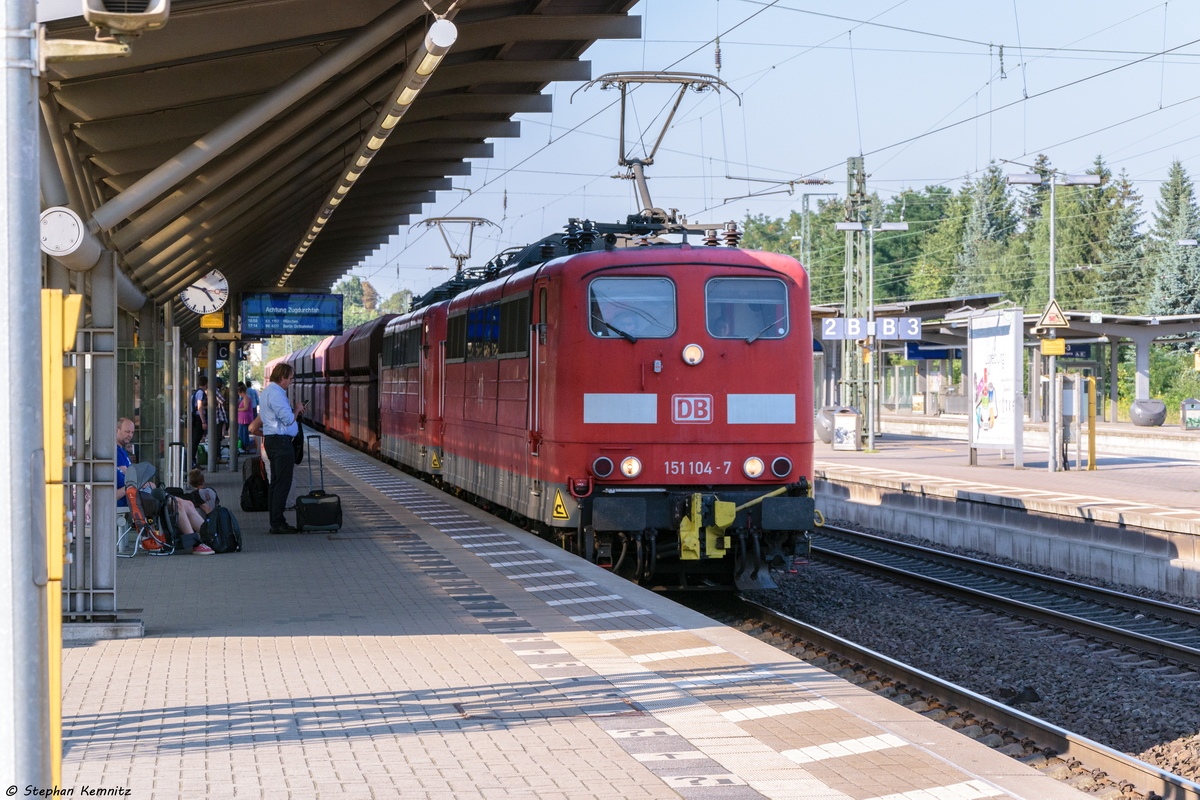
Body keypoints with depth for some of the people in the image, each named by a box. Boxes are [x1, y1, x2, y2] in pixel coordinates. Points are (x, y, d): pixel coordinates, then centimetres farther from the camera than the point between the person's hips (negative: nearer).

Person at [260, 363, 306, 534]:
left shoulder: (267, 391, 17)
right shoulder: (276, 393, -17)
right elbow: (288, 419, -21)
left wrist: (294, 409, 13)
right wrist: (297, 409, -3)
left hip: (271, 440, 11)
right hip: (281, 441, -11)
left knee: (275, 482, 14)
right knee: (282, 483, -9)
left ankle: (275, 520, 18)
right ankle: (277, 523, -10)